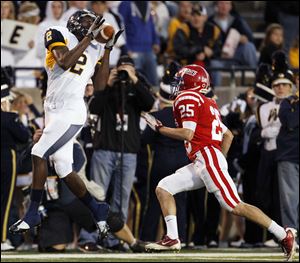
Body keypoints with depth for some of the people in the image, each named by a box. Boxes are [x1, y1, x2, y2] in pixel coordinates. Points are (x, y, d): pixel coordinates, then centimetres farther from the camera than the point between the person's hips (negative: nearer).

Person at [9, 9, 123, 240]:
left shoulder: (93, 50, 9)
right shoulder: (59, 35, 4)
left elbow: (100, 82, 1)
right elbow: (65, 62, -12)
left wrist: (108, 49, 1)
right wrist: (89, 37, -13)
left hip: (71, 113, -2)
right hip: (54, 111, 2)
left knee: (39, 154, -15)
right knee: (64, 170, 3)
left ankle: (33, 214, -7)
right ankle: (97, 210, 17)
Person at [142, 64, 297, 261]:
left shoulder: (187, 98, -4)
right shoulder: (206, 103, 22)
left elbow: (187, 134, -16)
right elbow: (228, 135, 22)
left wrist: (159, 128, -4)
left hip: (208, 157, -10)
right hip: (200, 164, 10)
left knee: (235, 206, -12)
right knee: (163, 188, 7)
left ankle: (284, 235, -11)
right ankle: (172, 239, -1)